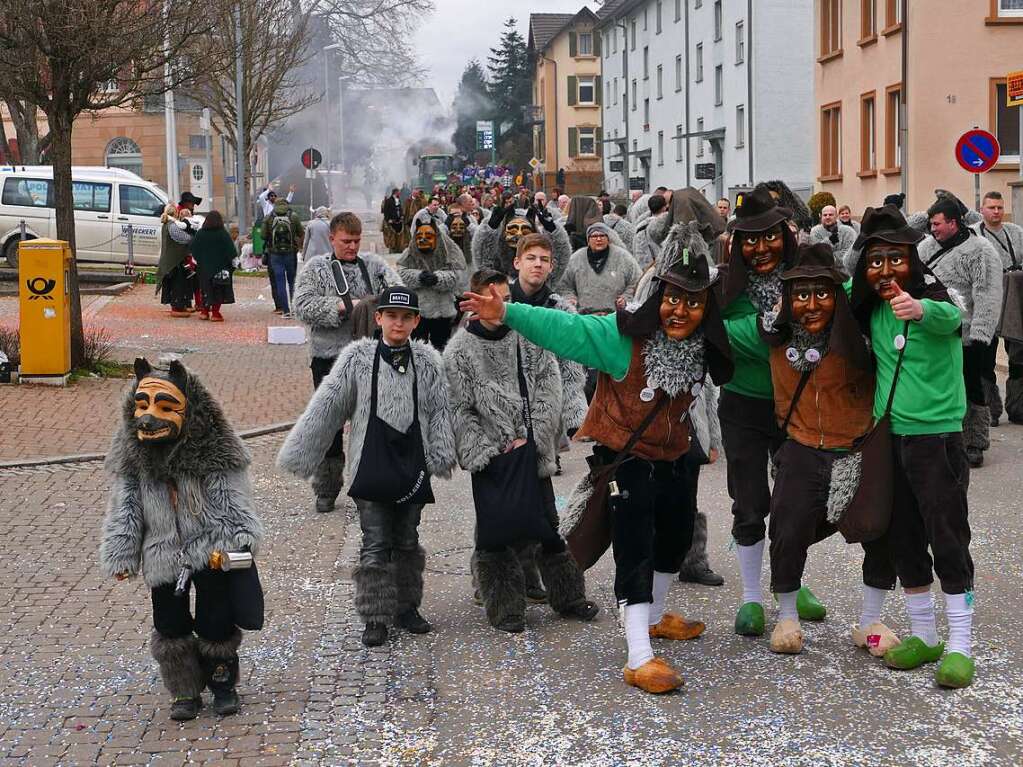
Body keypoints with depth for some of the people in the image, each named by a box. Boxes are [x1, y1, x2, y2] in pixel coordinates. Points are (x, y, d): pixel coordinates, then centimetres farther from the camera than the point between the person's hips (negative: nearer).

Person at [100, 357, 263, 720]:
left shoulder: (214, 447, -15)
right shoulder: (132, 452, -5)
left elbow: (233, 499, -9)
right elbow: (125, 507, 0)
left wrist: (239, 539, -17)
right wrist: (120, 555, -4)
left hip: (212, 552, -3)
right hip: (162, 555, 3)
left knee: (216, 623, 5)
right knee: (170, 626, 7)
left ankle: (223, 684, 30)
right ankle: (186, 692, 26)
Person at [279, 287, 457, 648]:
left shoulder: (427, 361, 2)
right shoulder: (358, 358, -3)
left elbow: (439, 410, 4)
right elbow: (326, 406, -2)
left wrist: (442, 454, -7)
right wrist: (298, 452, -4)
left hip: (412, 466, 2)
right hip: (371, 466, -2)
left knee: (407, 542, 14)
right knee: (375, 545, 0)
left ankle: (407, 606, 27)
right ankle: (375, 617, 8)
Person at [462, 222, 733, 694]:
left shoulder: (704, 346, -8)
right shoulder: (624, 336, -24)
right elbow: (565, 328, -31)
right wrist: (507, 313, -40)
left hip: (670, 456, 7)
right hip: (624, 456, -7)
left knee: (675, 535, 23)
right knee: (635, 549, -12)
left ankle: (654, 617, 47)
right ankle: (639, 660, -12)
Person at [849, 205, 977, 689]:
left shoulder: (934, 297, -14)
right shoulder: (871, 309, 4)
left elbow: (950, 317, -39)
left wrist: (921, 310, -60)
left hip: (938, 436, -6)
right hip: (890, 437, 6)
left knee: (948, 540, -3)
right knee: (904, 540, 12)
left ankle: (959, 646, 5)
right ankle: (922, 636, 25)